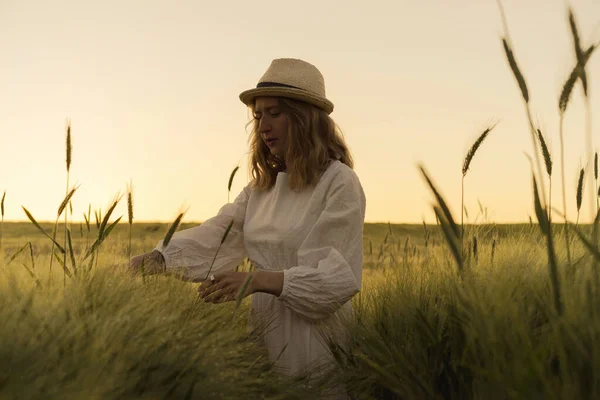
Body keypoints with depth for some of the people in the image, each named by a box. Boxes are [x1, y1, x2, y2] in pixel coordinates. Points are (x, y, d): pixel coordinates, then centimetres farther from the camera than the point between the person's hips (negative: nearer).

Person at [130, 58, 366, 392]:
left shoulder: (339, 183, -12)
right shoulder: (262, 186, 10)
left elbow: (339, 277, -19)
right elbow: (215, 236, -2)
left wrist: (258, 280, -31)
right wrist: (159, 258, -19)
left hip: (314, 337, -6)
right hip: (263, 331, 6)